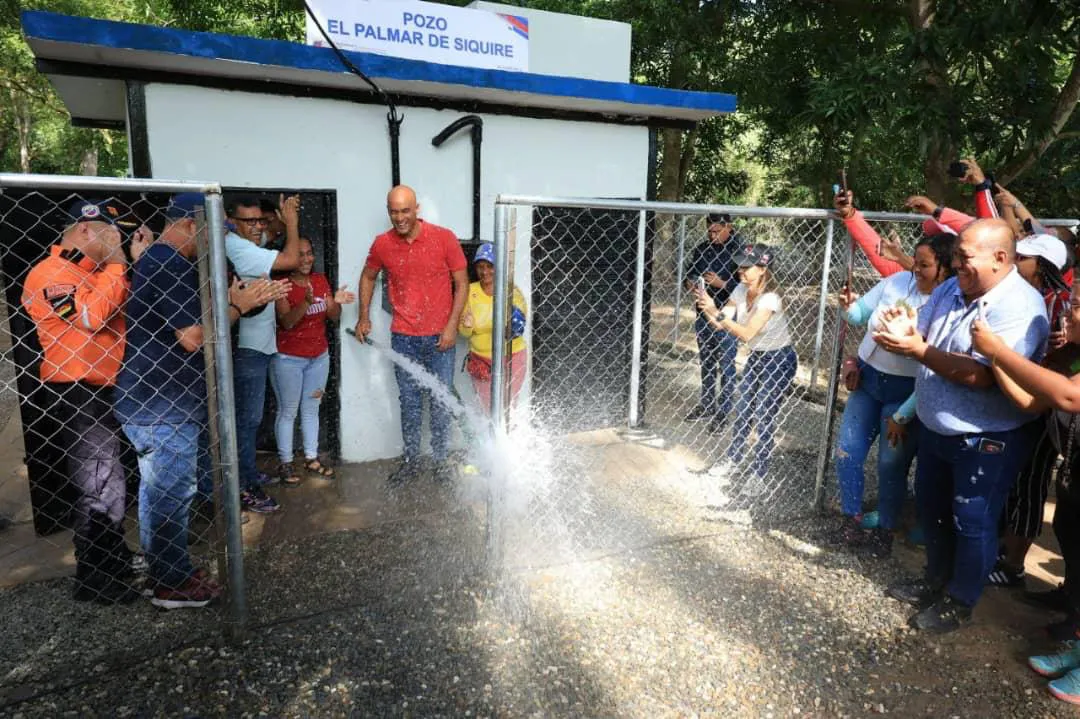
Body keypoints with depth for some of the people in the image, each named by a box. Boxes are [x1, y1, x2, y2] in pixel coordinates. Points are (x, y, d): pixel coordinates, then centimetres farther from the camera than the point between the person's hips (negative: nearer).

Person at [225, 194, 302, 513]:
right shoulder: (237, 248, -20)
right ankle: (244, 488, 7)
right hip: (248, 349, -11)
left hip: (257, 345, 11)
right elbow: (291, 260, -24)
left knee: (250, 415, 20)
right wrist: (291, 221, -14)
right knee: (248, 418, -3)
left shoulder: (242, 246, 11)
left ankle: (250, 473, 34)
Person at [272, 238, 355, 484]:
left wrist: (337, 302, -20)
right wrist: (307, 302, -41)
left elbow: (333, 317, 1)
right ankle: (286, 463, 19)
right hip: (288, 359, -5)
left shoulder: (320, 280, 2)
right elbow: (287, 322, -25)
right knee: (288, 411, 6)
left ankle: (312, 459, 27)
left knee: (311, 409, 15)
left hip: (319, 356, 5)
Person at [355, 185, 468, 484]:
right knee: (409, 402, 12)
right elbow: (368, 277, 17)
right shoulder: (382, 244, -2)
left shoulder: (444, 238, -9)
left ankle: (441, 461, 23)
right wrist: (364, 316, 11)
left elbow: (461, 283, -4)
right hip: (403, 337, 2)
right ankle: (410, 460, 26)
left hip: (439, 337, -2)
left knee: (441, 401, 7)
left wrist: (452, 325, -10)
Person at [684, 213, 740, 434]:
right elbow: (690, 273, 16)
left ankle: (723, 413, 13)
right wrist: (690, 283, -5)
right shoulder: (702, 248, 5)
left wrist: (722, 284, -25)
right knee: (705, 363, 17)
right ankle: (707, 405, 32)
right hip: (703, 315, 6)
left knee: (725, 367, 2)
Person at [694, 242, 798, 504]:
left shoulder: (770, 298, -27)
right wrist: (707, 306, -25)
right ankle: (732, 460, 32)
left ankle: (758, 478, 8)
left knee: (764, 418, -4)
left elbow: (747, 334, -33)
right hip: (756, 357, 8)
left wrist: (717, 312, -39)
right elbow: (720, 324, -8)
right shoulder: (741, 291, -5)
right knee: (742, 411, 15)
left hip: (779, 360, -7)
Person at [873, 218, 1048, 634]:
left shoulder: (1021, 308, -23)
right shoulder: (950, 289, 1)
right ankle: (935, 581, 42)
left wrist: (918, 350, -32)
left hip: (986, 440, -8)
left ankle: (960, 601, 28)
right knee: (931, 509, 21)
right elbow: (923, 340, 5)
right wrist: (904, 334, -18)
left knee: (972, 523, 8)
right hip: (934, 428, 8)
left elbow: (982, 376, -31)